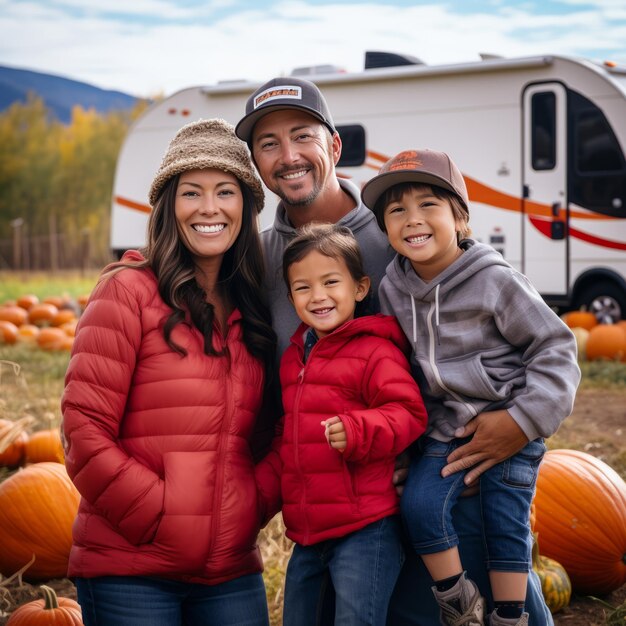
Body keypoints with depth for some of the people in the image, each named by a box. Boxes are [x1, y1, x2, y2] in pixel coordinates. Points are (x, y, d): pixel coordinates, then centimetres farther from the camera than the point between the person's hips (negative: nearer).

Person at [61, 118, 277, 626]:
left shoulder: (254, 309, 10)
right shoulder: (129, 290, -5)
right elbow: (85, 433, -11)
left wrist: (253, 511, -1)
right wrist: (159, 519, -12)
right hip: (130, 570, -4)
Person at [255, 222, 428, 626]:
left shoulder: (375, 351, -9)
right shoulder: (294, 357, 14)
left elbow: (408, 415, -17)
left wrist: (357, 431, -33)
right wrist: (260, 490, 12)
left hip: (365, 531, -8)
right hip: (307, 533, 8)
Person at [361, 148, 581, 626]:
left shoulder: (496, 281, -14)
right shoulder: (392, 290, 0)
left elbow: (556, 346, -9)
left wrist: (526, 418, -17)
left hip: (509, 423, -3)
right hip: (445, 426, 4)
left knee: (507, 523, -3)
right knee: (420, 504, -13)